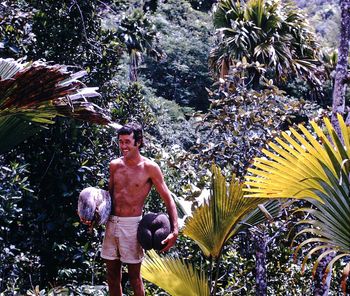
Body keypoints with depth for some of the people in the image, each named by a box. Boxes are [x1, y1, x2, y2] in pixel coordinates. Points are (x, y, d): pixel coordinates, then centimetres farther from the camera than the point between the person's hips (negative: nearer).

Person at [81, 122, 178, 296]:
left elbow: (168, 199, -5)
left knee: (134, 276, 2)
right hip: (111, 223, 5)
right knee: (112, 275, 12)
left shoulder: (149, 168, -6)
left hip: (132, 224, -5)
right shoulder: (114, 165, 8)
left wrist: (174, 231, -14)